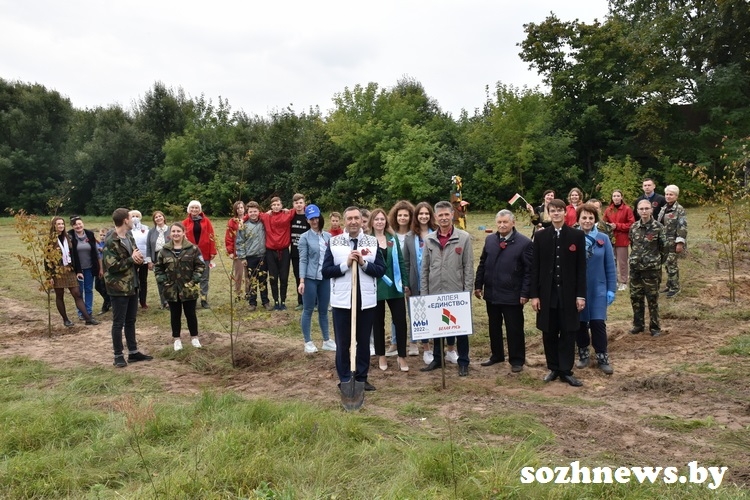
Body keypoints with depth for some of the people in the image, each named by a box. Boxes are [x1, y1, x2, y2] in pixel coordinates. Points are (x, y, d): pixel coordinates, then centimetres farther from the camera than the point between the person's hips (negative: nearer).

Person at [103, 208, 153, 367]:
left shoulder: (129, 237, 10)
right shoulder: (111, 242, -18)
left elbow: (135, 256, 16)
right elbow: (112, 266, -23)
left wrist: (139, 258, -8)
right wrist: (131, 259, -16)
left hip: (132, 286, 8)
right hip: (118, 288, -8)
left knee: (130, 321, 16)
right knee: (118, 323, 3)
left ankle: (133, 352, 26)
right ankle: (118, 355, 14)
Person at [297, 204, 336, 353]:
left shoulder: (328, 236, 6)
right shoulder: (305, 237, -4)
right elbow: (303, 260, -7)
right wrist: (301, 280, -14)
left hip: (325, 278, 4)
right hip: (310, 278, -3)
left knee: (324, 310, 13)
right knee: (308, 310, 5)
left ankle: (327, 341, 23)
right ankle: (308, 342, 15)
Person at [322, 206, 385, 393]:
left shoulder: (372, 242, 3)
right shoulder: (334, 242, -1)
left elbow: (381, 270, -1)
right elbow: (326, 272, -4)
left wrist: (363, 263, -15)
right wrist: (346, 264, -16)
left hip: (366, 300, 1)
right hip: (342, 300, -1)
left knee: (364, 341, 11)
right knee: (343, 342, 6)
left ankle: (362, 378, 24)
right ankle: (344, 380, 18)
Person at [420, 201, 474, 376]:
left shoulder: (464, 237, -4)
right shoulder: (429, 239, 5)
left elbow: (468, 267, -4)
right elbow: (425, 268, 7)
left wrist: (467, 292, -7)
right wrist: (424, 293, 3)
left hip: (456, 293, -3)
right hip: (435, 292, 3)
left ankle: (463, 362, 18)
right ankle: (437, 358, 27)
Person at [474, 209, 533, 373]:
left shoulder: (524, 243, -9)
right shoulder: (489, 240, 6)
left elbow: (529, 271, -11)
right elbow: (482, 264, 11)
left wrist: (525, 293, -14)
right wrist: (478, 285, 7)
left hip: (512, 295, -5)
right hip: (491, 293, 5)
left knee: (514, 329, 6)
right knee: (494, 327, 17)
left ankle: (517, 360, 19)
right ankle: (497, 355, 33)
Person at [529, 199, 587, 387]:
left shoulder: (577, 235, 0)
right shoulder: (540, 236, 3)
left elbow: (581, 267, -1)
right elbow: (535, 267, 2)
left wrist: (581, 294, -5)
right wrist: (534, 294, -2)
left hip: (568, 293, -1)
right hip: (547, 293, 1)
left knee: (568, 333, 5)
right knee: (549, 333, 8)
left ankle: (566, 371, 15)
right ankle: (553, 368, 21)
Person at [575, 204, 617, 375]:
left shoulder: (603, 239, -2)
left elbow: (610, 266, 1)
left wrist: (611, 289, -2)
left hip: (598, 289, 0)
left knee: (598, 322, -2)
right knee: (580, 322, 9)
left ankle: (602, 357, 11)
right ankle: (583, 354, 24)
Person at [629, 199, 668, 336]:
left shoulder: (658, 227, -8)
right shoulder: (633, 227, 4)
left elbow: (664, 247, -3)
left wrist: (657, 262, 3)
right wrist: (636, 259, 14)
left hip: (652, 269, -4)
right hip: (635, 268, 4)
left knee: (652, 299, 4)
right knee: (635, 298, 10)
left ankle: (655, 327, 15)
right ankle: (638, 324, 23)